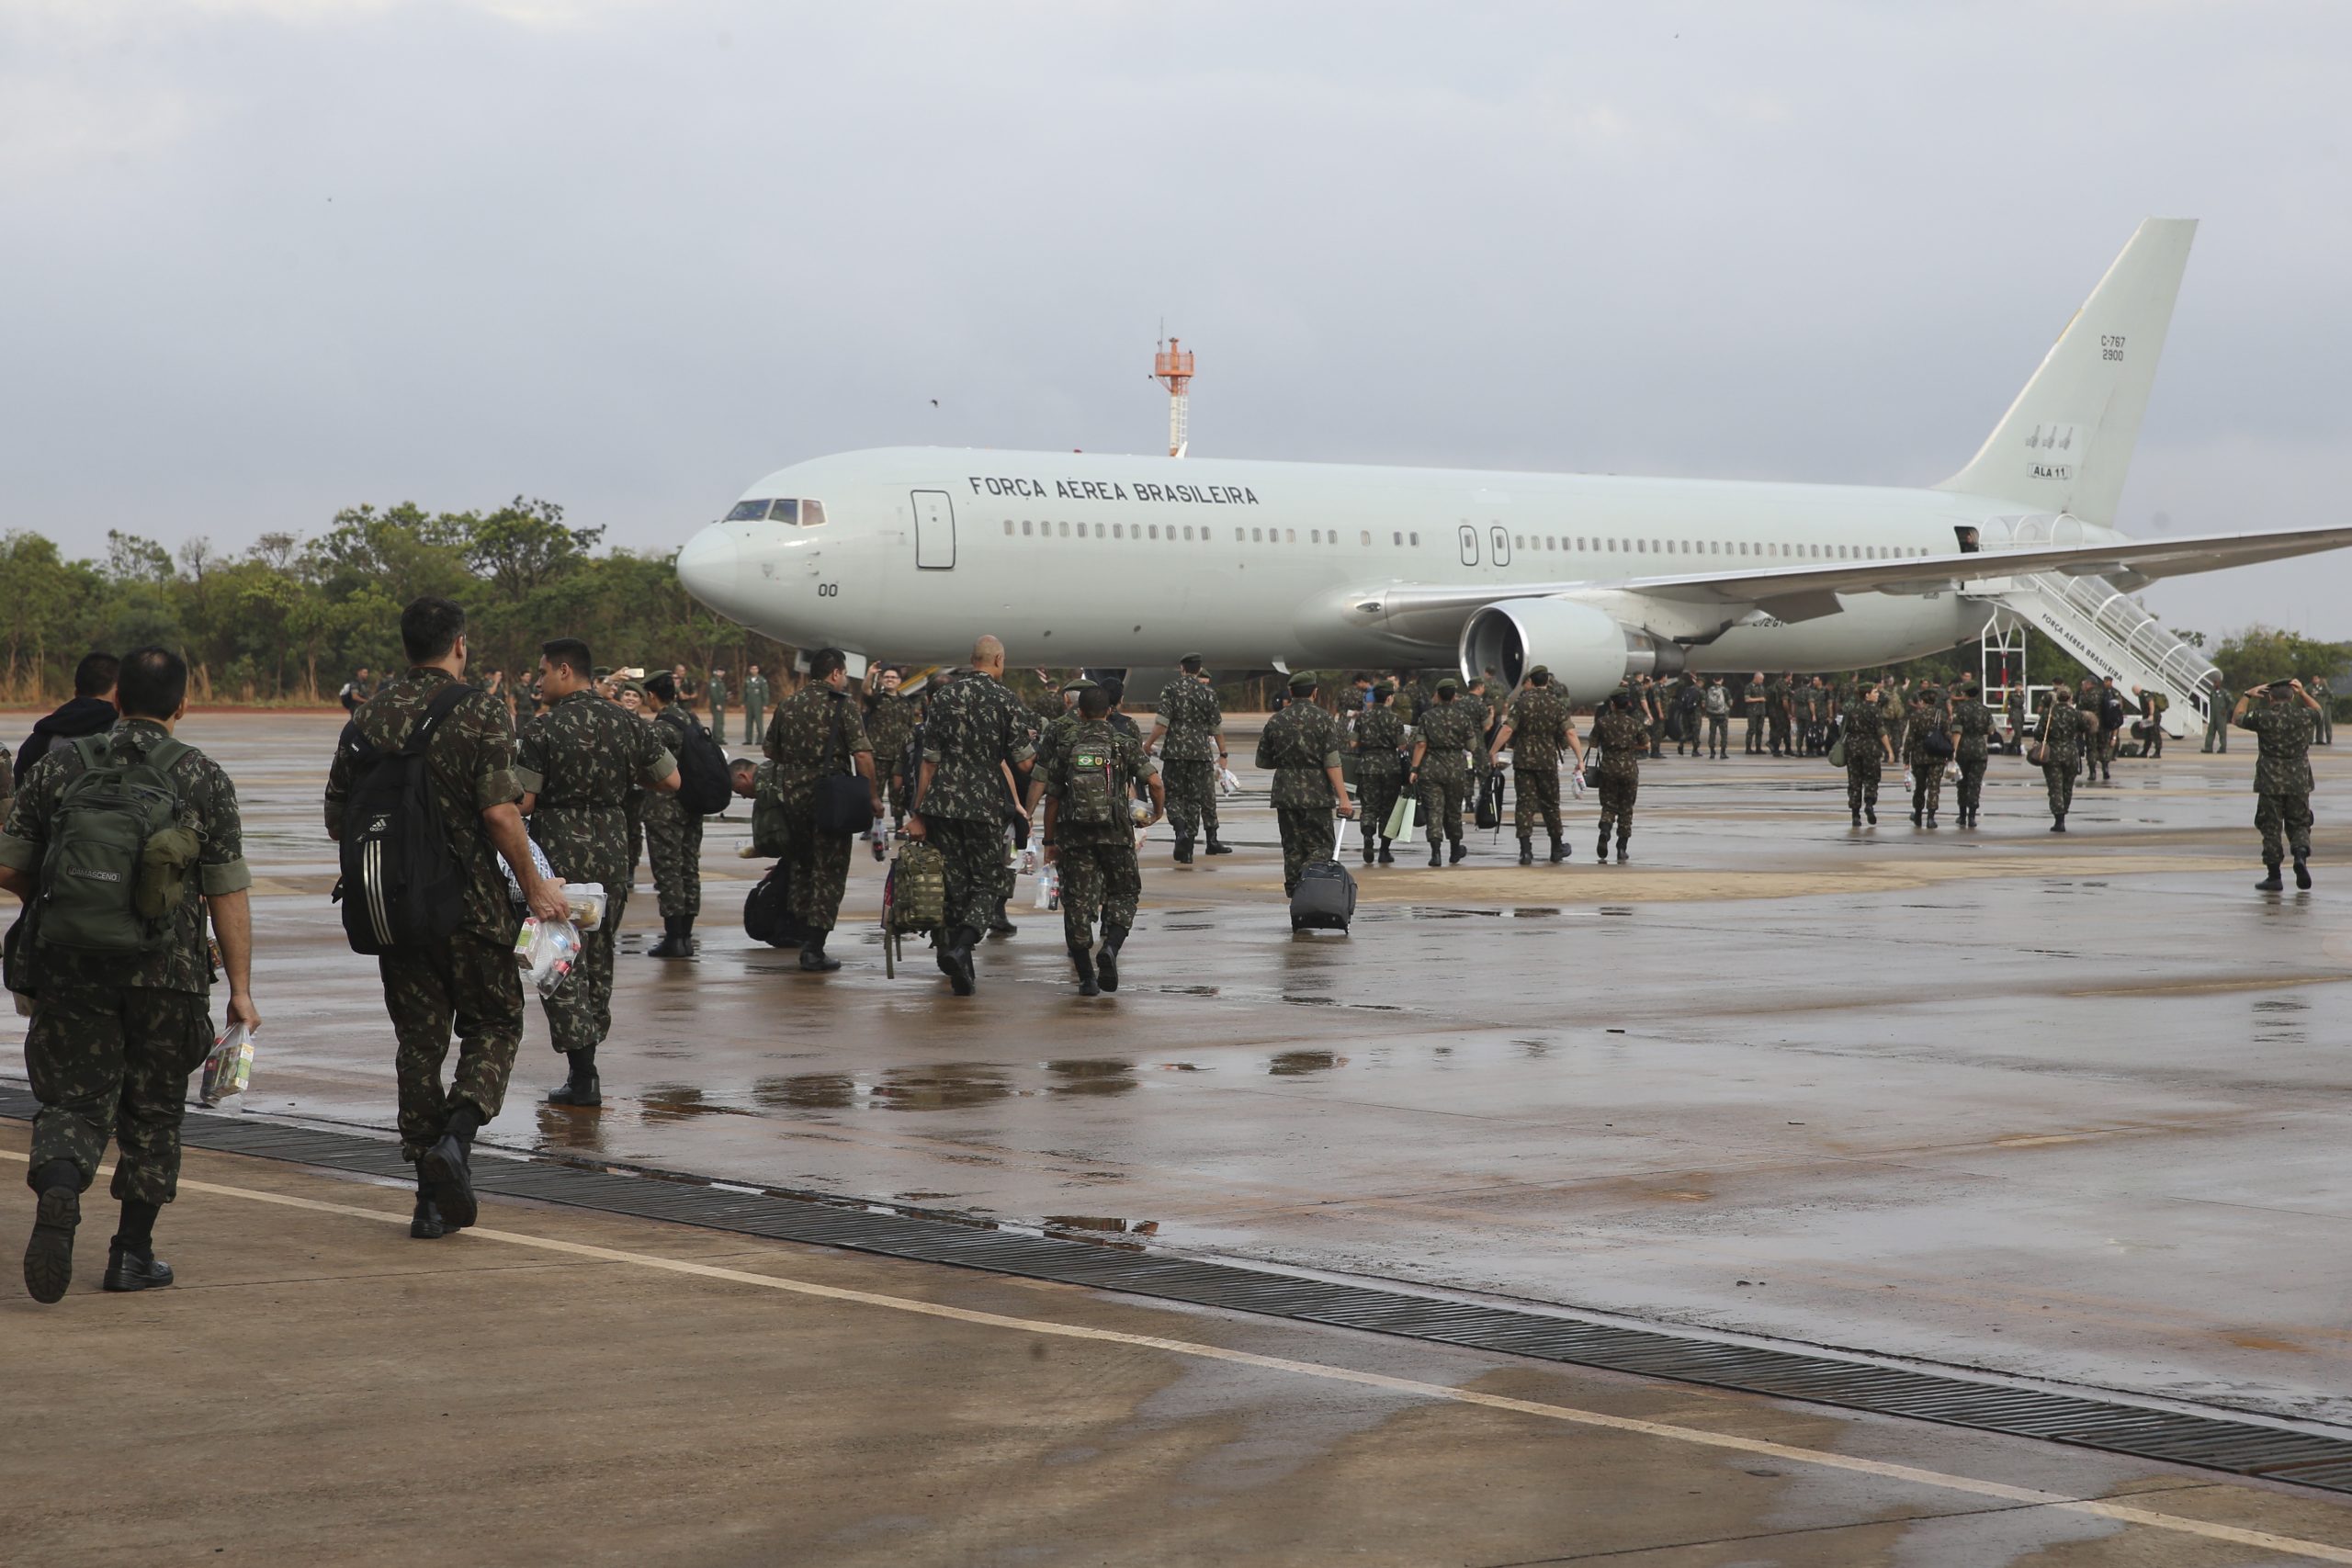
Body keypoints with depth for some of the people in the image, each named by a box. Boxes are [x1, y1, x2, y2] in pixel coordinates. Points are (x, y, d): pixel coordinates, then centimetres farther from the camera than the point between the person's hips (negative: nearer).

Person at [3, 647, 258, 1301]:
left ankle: (56, 1193, -25)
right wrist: (241, 989, 3)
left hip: (69, 968, 1)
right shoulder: (204, 779, 0)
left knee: (75, 1101, 5)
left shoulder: (60, 765, 4)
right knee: (152, 1111, 14)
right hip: (166, 974, 0)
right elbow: (227, 894, -2)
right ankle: (133, 1254, 17)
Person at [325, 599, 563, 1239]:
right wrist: (534, 888, -7)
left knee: (418, 1040, 10)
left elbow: (337, 818, 9)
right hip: (471, 904, -4)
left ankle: (433, 1199, 9)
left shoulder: (370, 716, 6)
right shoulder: (480, 712, -9)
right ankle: (457, 1135, -14)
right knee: (494, 1024, 12)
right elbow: (499, 812, -17)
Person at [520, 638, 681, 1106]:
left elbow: (522, 803, -13)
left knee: (563, 962, 0)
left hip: (559, 853, -5)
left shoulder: (542, 729, -11)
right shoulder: (627, 724, 3)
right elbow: (670, 781, 8)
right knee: (599, 959, 17)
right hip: (612, 852, 5)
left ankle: (581, 1078, -5)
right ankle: (586, 1067, 24)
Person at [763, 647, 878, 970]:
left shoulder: (788, 704, 8)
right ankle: (814, 949, -5)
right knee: (829, 872, 0)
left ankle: (803, 937, 26)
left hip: (792, 795, 5)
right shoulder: (842, 704, -9)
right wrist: (873, 795, -8)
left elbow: (770, 751, 16)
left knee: (801, 866, 20)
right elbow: (862, 754, -16)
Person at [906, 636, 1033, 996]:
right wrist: (1031, 746, 18)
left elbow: (930, 761, 5)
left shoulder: (944, 697, 6)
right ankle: (961, 947, -21)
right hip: (985, 807, -3)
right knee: (985, 885, 4)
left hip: (942, 804, 3)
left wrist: (918, 813, 7)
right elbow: (1023, 763, -6)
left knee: (954, 885, 11)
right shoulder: (1004, 699, -3)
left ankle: (961, 972, 14)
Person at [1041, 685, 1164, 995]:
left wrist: (1049, 841, 14)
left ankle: (1086, 978, 3)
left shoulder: (1065, 747, 6)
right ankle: (1110, 948, -12)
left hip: (1075, 835, 1)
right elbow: (1155, 783, -6)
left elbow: (1052, 798, 6)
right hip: (1115, 833, -1)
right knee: (1123, 894, 14)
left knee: (1078, 902, 5)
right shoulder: (1125, 744, 2)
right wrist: (1157, 813, 14)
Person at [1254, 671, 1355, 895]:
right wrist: (1343, 798, -13)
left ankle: (1294, 893, 5)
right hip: (1316, 793, -3)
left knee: (1292, 848, 9)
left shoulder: (1276, 721, 5)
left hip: (1285, 793, 3)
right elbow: (1332, 763, -12)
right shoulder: (1324, 720, -5)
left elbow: (1262, 761, 12)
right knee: (1321, 846, 2)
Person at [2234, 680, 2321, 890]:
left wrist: (2247, 696, 21)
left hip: (2270, 784, -2)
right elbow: (2318, 711, 26)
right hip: (2299, 783, 2)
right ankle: (2301, 854, -17)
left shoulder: (2263, 717, -8)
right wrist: (2303, 693, 27)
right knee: (2299, 825, 12)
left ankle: (2274, 877, 4)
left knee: (2271, 829, 4)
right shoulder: (2303, 716, 0)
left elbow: (2237, 718, 12)